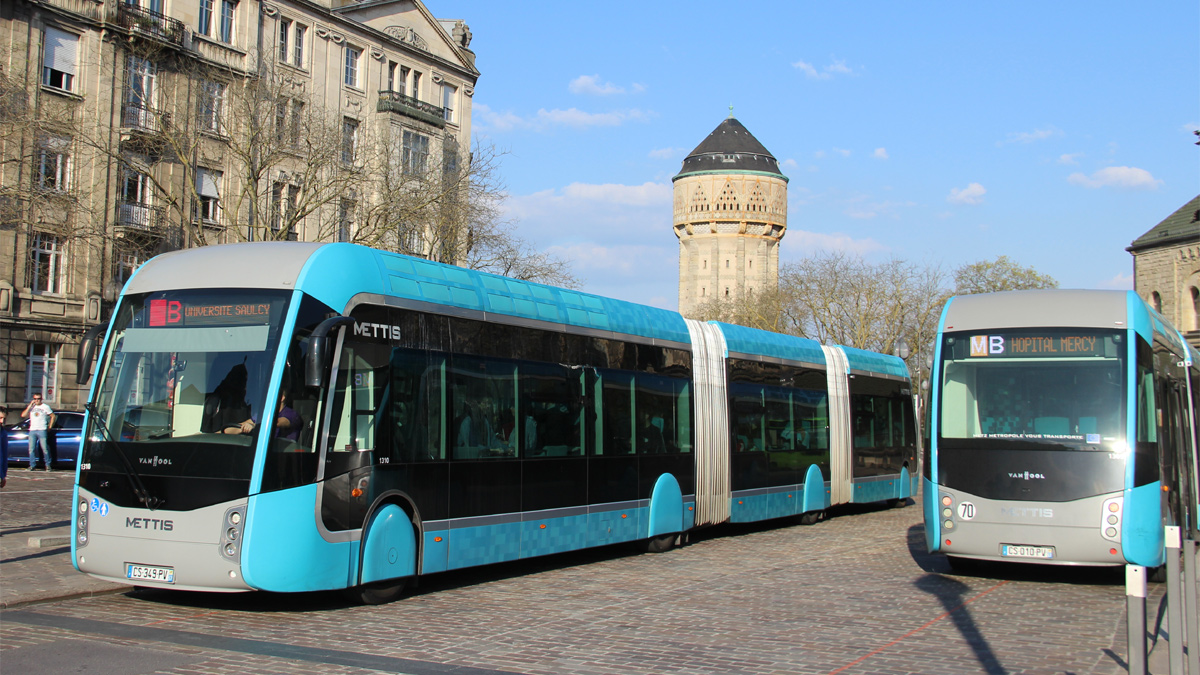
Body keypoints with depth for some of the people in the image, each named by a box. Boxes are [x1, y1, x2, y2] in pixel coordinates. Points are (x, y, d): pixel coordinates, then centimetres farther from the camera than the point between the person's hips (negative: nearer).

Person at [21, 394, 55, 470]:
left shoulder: (45, 407, 7)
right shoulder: (31, 407, 15)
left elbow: (53, 416, 9)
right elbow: (23, 415, 3)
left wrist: (50, 427, 3)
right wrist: (30, 406, 0)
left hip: (42, 430, -4)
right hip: (32, 430, 4)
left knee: (45, 448, -8)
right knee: (31, 449, 0)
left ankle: (47, 465, 1)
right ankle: (32, 465, 5)